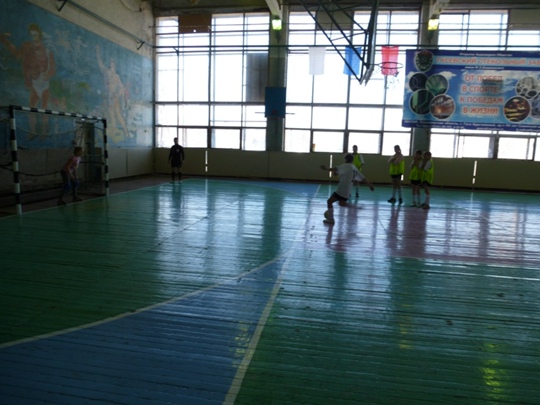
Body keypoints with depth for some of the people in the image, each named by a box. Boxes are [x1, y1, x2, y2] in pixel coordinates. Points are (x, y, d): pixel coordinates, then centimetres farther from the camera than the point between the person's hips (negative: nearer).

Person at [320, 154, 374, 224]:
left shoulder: (346, 166, -10)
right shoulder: (354, 168, 14)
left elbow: (336, 169, -29)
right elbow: (363, 178, 16)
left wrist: (326, 168, -38)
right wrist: (370, 185, 22)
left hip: (341, 190, -9)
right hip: (347, 191, 9)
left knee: (329, 201, 0)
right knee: (342, 203, 29)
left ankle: (331, 219, 2)